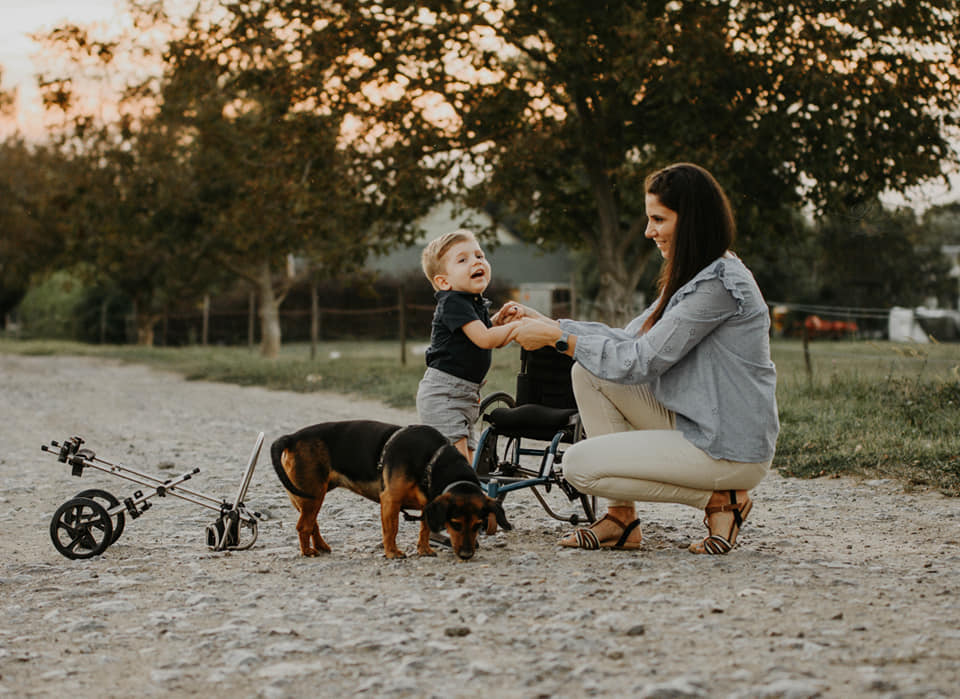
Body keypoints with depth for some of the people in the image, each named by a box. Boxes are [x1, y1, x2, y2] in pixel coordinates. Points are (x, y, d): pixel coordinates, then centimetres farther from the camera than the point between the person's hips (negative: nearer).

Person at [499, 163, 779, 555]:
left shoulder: (719, 285, -19)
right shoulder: (691, 277, 12)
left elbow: (641, 362, -20)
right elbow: (629, 339, 13)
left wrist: (558, 337, -13)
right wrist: (545, 323, 7)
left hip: (730, 450, -10)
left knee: (578, 464, -12)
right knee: (589, 372, 4)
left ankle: (720, 500, -4)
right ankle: (622, 519, 6)